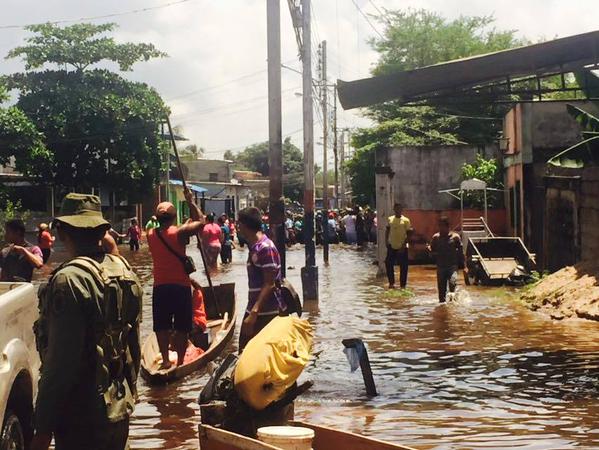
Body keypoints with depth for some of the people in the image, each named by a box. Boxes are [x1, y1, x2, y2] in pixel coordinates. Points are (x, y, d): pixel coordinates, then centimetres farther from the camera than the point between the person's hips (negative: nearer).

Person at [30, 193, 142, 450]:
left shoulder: (70, 280, -19)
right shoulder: (123, 270, 5)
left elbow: (61, 362, -21)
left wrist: (43, 428, -15)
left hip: (82, 418, -7)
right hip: (120, 409, 7)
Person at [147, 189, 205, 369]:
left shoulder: (151, 234, 0)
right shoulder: (179, 233, -13)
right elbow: (200, 221, -2)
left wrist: (186, 223, 23)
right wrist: (191, 202, 6)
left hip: (160, 287, 3)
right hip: (180, 286, -3)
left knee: (162, 326, 12)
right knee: (181, 327, 7)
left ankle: (165, 360, 12)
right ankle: (180, 362, 9)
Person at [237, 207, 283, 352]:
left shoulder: (265, 248, -17)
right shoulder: (254, 247, 13)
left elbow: (269, 284, -21)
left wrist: (254, 313, -25)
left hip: (265, 313, -9)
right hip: (254, 309, 9)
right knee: (245, 350, 11)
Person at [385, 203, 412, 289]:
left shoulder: (405, 220, -5)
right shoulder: (390, 219, 7)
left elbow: (409, 233, -6)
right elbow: (387, 230, 13)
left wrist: (404, 244, -13)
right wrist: (386, 241, 1)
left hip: (402, 247, -4)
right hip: (391, 246, 4)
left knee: (403, 266, 0)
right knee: (389, 264, 5)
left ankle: (403, 285, 9)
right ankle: (391, 282, 20)